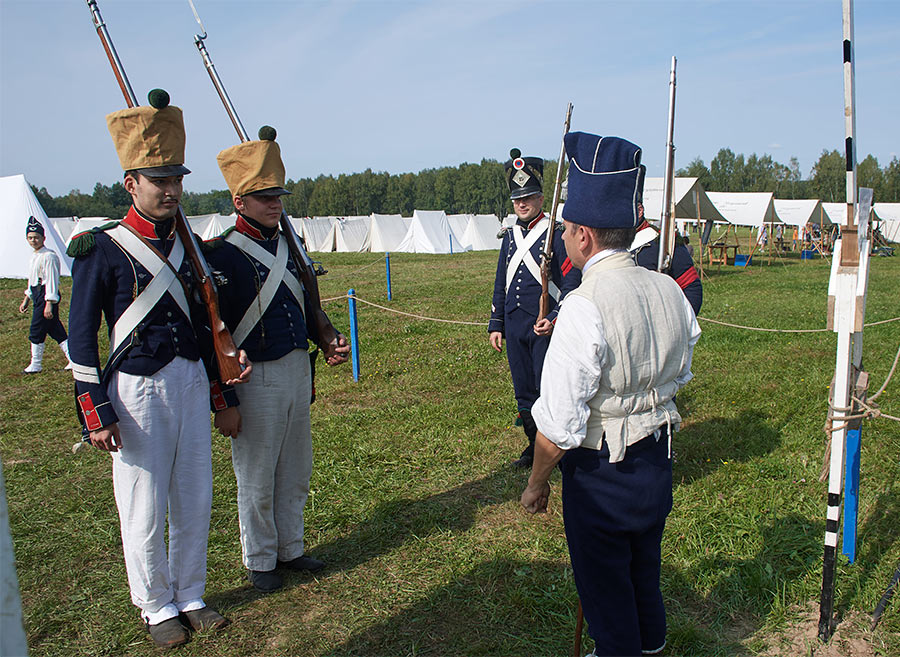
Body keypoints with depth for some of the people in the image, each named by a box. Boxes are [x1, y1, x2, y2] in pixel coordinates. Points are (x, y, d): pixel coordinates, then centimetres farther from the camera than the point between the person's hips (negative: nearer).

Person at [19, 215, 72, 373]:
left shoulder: (49, 256, -15)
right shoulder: (34, 255, 15)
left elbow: (52, 280, -20)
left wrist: (49, 304, -23)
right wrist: (26, 299, 24)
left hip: (47, 296, -10)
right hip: (37, 295, 10)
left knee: (36, 331, -2)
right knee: (55, 329, 10)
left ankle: (36, 365, 10)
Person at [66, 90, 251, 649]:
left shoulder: (186, 244, 8)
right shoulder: (102, 248, -9)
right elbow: (82, 338, -7)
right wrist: (97, 413, -10)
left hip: (192, 381, 5)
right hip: (138, 389, -5)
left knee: (194, 499, 13)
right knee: (144, 509, 7)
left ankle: (190, 595, 31)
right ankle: (157, 607, 27)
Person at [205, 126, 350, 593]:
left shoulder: (288, 246, 9)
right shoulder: (221, 255, -14)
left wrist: (328, 341, 2)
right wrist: (224, 403, -16)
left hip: (298, 371, 7)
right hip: (256, 380, -7)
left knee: (296, 471, 18)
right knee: (257, 479, 9)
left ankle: (291, 548, 36)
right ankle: (260, 561, 28)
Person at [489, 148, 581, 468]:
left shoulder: (557, 234, -6)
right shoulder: (510, 235, 12)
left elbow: (571, 283, -10)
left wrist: (555, 319, -20)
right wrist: (496, 325, 13)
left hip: (545, 326, -6)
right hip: (514, 327, 6)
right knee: (524, 393, 13)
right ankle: (534, 446, 26)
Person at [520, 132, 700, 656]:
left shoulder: (585, 306, -28)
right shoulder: (670, 290, -5)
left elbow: (559, 427, -25)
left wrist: (537, 483, -9)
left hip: (601, 474, -7)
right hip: (659, 458, 8)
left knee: (605, 584, 17)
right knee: (646, 571, 29)